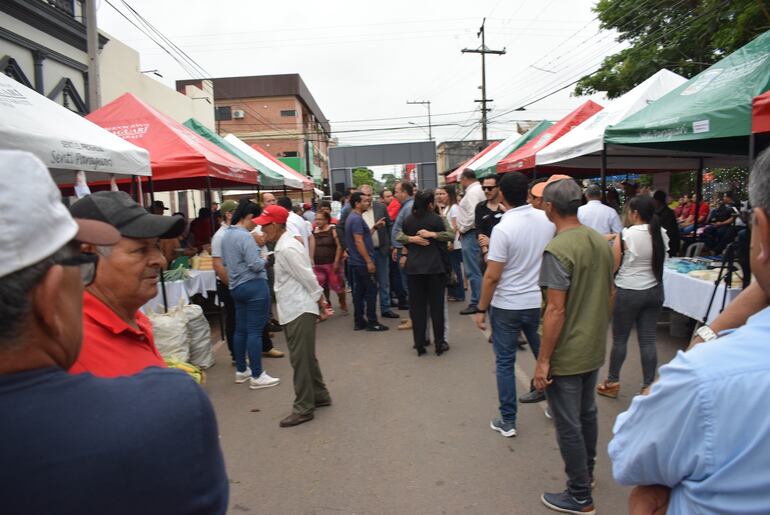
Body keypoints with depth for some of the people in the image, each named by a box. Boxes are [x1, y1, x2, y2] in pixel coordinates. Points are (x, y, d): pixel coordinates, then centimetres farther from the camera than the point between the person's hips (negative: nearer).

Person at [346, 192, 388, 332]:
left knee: (359, 291, 11)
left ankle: (359, 321, 16)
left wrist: (374, 228, 12)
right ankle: (372, 322, 2)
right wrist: (369, 261, -22)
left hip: (356, 262, 10)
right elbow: (358, 242, -22)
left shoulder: (352, 217, 15)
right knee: (371, 291, -3)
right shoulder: (357, 219, -17)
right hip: (362, 262, -10)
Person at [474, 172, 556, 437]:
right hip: (539, 302, 5)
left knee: (505, 362, 7)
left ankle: (507, 421, 15)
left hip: (507, 306, -5)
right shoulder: (547, 220, -2)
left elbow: (492, 276, -17)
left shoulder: (503, 228, -19)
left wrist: (481, 309, -7)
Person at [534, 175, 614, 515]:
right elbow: (609, 296, 11)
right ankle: (586, 471, 44)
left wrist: (542, 361, -17)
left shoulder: (557, 250, -23)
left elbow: (556, 310, -24)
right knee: (587, 414, 24)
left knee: (568, 425, 7)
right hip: (594, 350, 8)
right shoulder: (601, 242, 2)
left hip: (566, 355, -8)